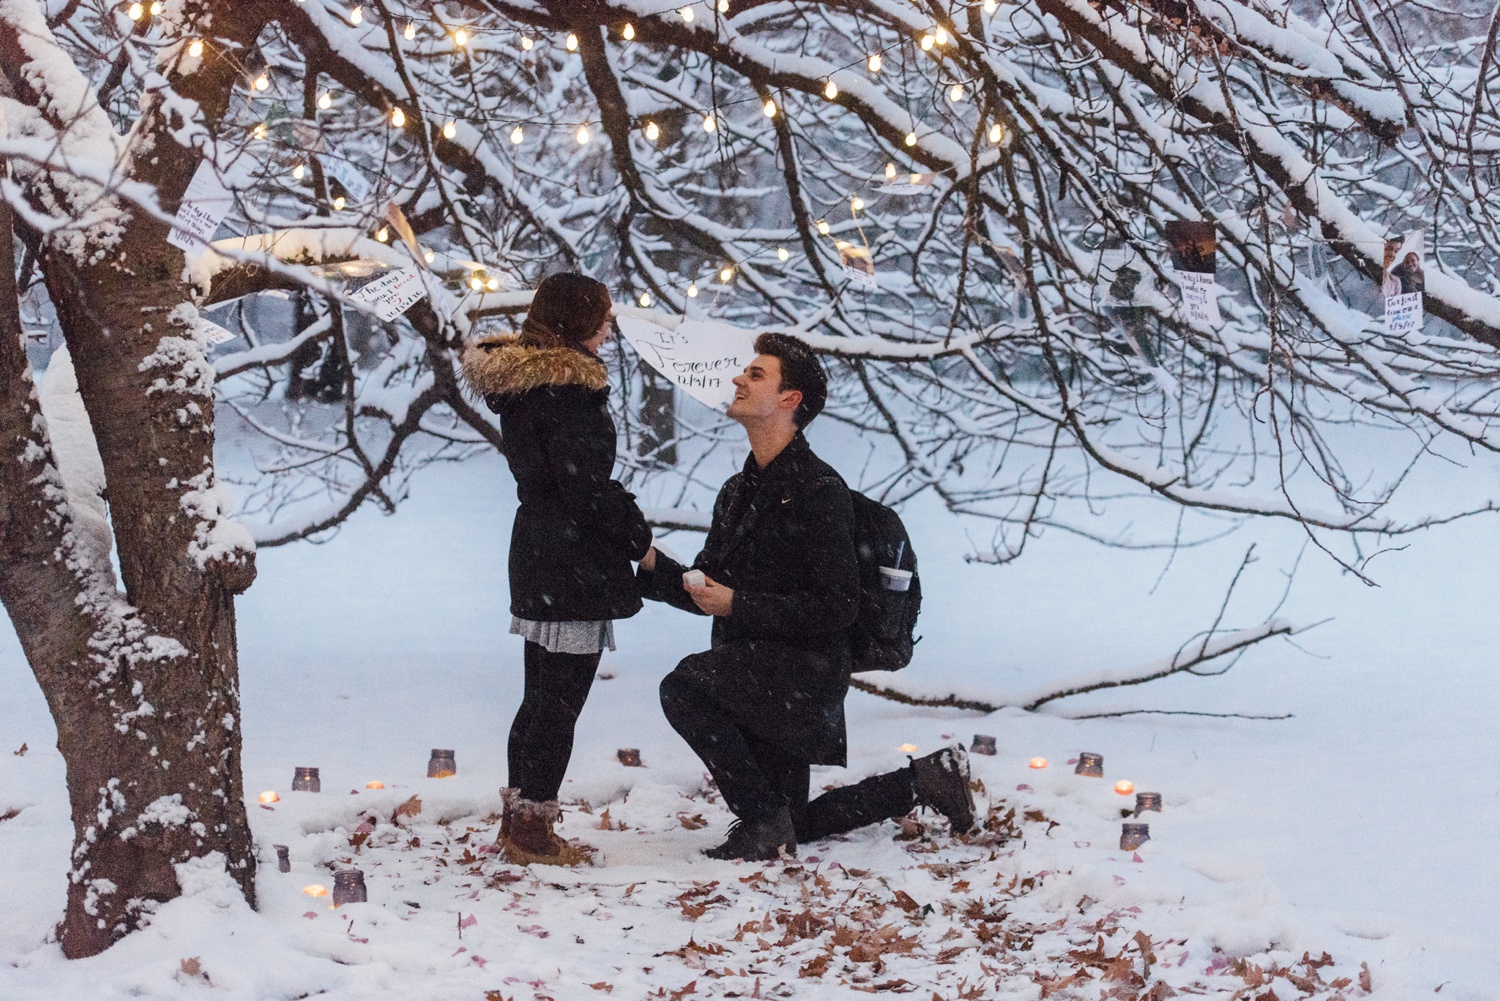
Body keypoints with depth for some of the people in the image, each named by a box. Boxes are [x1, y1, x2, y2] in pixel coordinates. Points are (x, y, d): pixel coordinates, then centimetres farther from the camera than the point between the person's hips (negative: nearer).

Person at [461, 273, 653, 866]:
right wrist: (640, 538, -9)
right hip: (573, 565, -10)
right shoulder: (566, 387, -18)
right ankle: (532, 831, 1)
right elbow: (586, 483, -21)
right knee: (560, 700, -3)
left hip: (535, 553, 10)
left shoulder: (520, 382, 13)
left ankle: (519, 822, 24)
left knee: (542, 696, 17)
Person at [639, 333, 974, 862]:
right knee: (792, 826, 16)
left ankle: (763, 821, -18)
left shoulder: (819, 492, -16)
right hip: (754, 672, 9)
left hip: (805, 670, -9)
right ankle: (924, 779, 30)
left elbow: (837, 607, -21)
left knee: (684, 685, -31)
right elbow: (707, 590, 15)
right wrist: (652, 564, -4)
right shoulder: (740, 491, 13)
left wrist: (739, 605, -21)